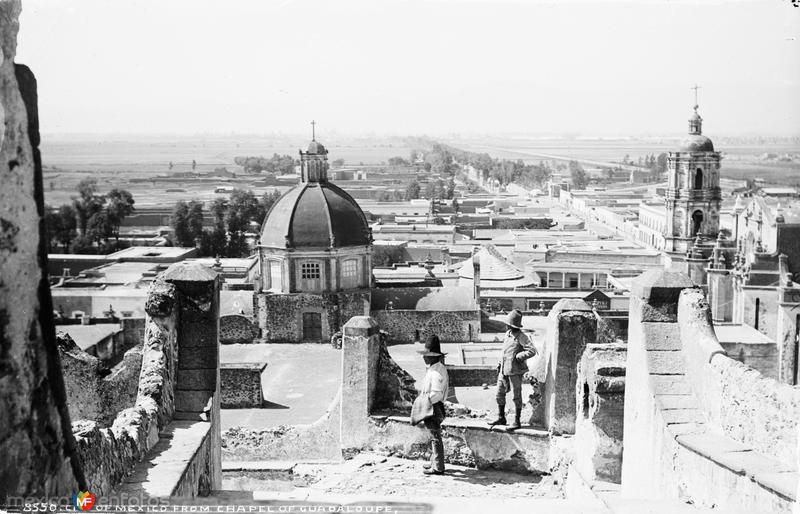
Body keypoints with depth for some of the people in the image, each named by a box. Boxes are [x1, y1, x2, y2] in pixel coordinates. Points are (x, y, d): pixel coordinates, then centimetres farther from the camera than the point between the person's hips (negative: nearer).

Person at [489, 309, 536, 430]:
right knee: (499, 394, 12)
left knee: (516, 396, 2)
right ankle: (501, 418, 24)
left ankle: (516, 421, 10)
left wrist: (517, 357, -16)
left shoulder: (521, 337, -12)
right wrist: (500, 363, 15)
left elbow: (532, 351, -18)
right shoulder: (507, 334, 11)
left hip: (515, 371, -8)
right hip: (504, 370, 8)